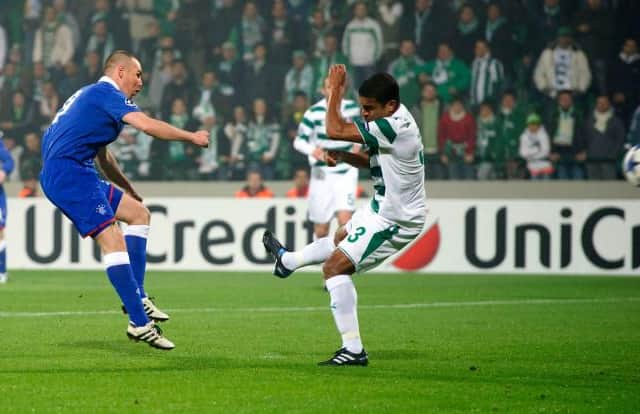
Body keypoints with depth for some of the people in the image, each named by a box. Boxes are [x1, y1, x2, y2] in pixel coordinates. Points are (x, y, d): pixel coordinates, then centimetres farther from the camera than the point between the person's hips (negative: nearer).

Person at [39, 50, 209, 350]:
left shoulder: (92, 95, 26)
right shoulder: (106, 92, -6)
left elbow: (102, 157, 35)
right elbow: (147, 125, -20)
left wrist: (129, 190, 33)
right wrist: (192, 137, -9)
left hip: (74, 174, 11)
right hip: (67, 171, -11)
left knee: (138, 212, 14)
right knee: (112, 240, -17)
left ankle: (137, 298, 7)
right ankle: (139, 324, -23)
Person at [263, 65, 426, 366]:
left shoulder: (393, 128, -31)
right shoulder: (395, 121, 1)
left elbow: (335, 129, -29)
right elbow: (372, 161, 16)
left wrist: (335, 90, -17)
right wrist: (343, 157, -2)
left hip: (394, 219, -10)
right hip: (383, 207, 10)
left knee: (335, 267, -13)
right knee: (340, 239, 34)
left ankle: (353, 350, -13)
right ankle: (288, 261, 61)